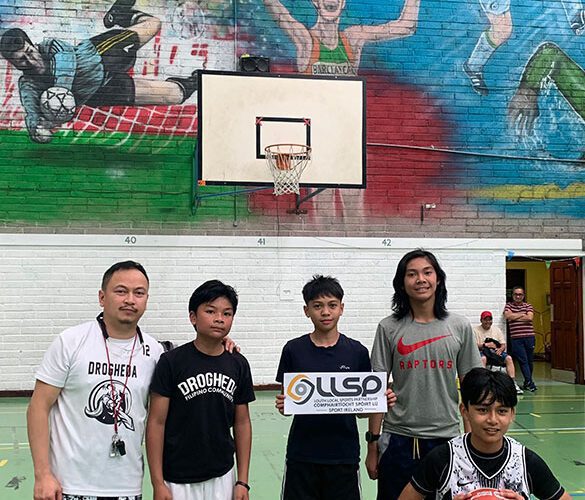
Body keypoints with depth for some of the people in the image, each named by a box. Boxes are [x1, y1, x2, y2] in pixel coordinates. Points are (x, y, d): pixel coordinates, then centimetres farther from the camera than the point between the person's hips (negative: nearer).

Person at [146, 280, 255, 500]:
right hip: (178, 480, -3)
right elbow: (156, 423, -8)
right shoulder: (171, 362, -9)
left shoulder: (238, 364, 1)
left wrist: (242, 481, 4)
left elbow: (242, 423, 6)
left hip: (222, 478, 3)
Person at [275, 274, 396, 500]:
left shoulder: (357, 352, -1)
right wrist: (282, 405, -17)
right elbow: (286, 398, 4)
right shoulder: (294, 350, -2)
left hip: (343, 454, 0)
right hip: (302, 454, 0)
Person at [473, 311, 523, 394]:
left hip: (496, 352, 4)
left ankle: (513, 383, -26)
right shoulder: (475, 330, 6)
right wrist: (485, 345, -16)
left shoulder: (497, 330, 18)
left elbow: (503, 345, 11)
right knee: (482, 358, -38)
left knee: (508, 358, -24)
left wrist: (500, 349, -12)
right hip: (483, 352, -3)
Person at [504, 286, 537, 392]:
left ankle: (527, 382, 19)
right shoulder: (508, 306, 11)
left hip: (529, 337, 2)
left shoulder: (528, 306, 12)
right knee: (523, 360, -6)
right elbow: (507, 316, -8)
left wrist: (514, 316, -4)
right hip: (516, 338, -2)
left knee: (529, 360, 6)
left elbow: (529, 317, -6)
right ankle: (529, 382, -7)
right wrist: (522, 314, -2)